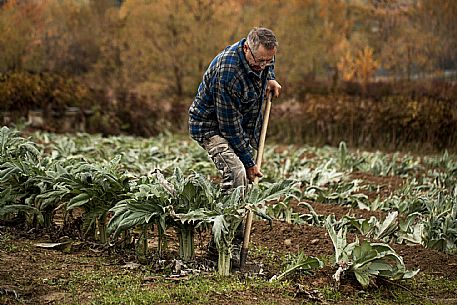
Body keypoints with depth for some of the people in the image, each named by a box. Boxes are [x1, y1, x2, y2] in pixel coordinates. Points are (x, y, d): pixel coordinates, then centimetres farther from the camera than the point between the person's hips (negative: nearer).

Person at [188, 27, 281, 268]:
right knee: (235, 173, -28)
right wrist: (249, 162, -23)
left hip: (241, 125, 8)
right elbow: (229, 126, -28)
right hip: (211, 125, -8)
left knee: (243, 184, 3)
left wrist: (270, 79, -2)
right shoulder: (227, 72, -34)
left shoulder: (261, 56, -10)